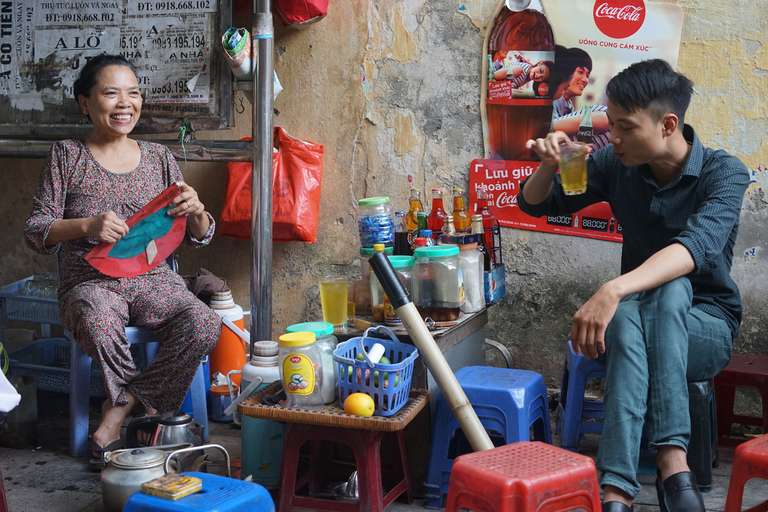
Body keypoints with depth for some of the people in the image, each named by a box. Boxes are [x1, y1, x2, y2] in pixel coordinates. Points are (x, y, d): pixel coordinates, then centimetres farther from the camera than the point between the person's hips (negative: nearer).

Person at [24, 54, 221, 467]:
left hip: (153, 279, 3)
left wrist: (195, 210, -14)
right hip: (90, 281, -3)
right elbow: (35, 232, -1)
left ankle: (119, 409, -13)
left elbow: (199, 238, 10)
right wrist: (87, 225, -21)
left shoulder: (158, 158, 10)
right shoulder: (67, 156, 3)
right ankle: (145, 406, -11)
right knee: (98, 326, -38)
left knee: (206, 325, -27)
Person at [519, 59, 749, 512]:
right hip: (636, 320, 2)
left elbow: (698, 246, -35)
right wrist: (550, 164, -15)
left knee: (670, 287, -37)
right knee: (626, 314, -36)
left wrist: (614, 290, -50)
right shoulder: (615, 165, -2)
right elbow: (535, 204, 9)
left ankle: (671, 457, -43)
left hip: (706, 326, -2)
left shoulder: (724, 173, -15)